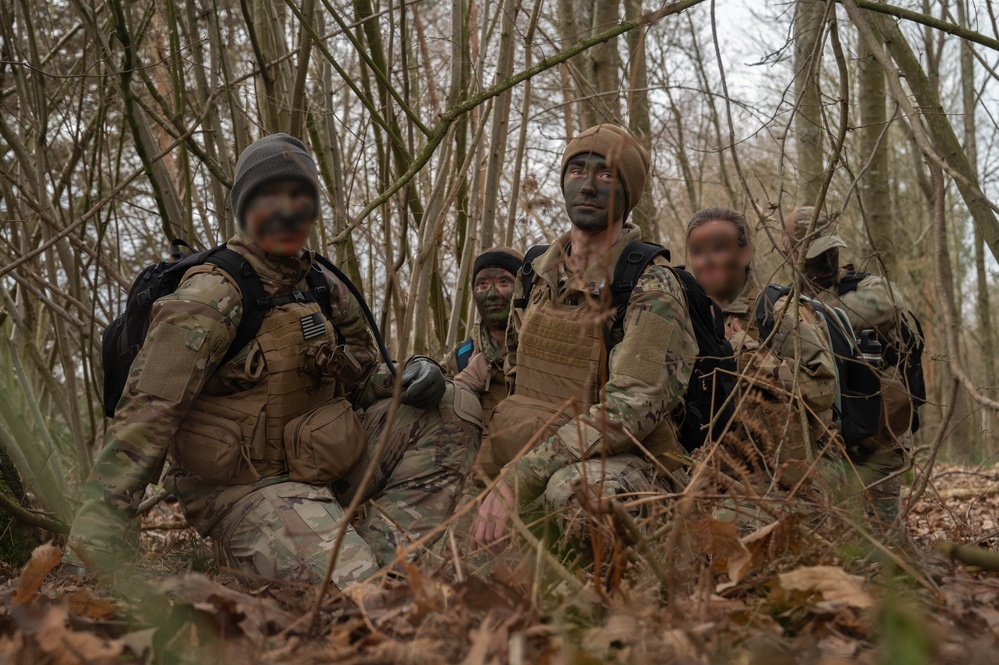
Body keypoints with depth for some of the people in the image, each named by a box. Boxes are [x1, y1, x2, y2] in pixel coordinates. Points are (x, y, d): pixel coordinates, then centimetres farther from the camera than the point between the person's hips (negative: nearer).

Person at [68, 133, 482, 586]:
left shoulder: (325, 290, 6)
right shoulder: (210, 298, -15)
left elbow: (364, 378, 18)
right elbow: (147, 415, -21)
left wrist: (410, 380, -8)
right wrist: (95, 543, -28)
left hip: (324, 462, 7)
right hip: (243, 490, -7)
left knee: (455, 408, -4)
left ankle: (381, 549, -10)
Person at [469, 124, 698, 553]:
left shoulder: (652, 289, -11)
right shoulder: (534, 274, 10)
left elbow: (631, 408, -23)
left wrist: (519, 479, -28)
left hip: (623, 464, -6)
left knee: (574, 487, -41)